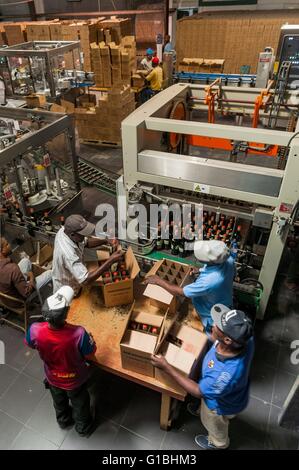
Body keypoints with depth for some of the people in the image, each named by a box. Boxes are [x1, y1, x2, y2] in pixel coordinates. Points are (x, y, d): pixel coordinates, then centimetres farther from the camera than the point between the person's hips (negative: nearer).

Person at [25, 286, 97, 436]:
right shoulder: (79, 333, -44)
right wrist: (89, 338, -4)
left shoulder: (35, 330, -36)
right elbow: (89, 354, -22)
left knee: (59, 401, 36)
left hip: (53, 378, 2)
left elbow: (30, 344, -10)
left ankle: (63, 420, 65)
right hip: (75, 380, -2)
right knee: (79, 403, 31)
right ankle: (83, 427, 59)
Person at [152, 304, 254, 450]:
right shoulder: (244, 338, -33)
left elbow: (199, 391, -30)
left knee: (215, 425, 32)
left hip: (221, 405, -4)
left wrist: (166, 367, -30)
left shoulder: (227, 374, -50)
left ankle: (217, 443, 64)